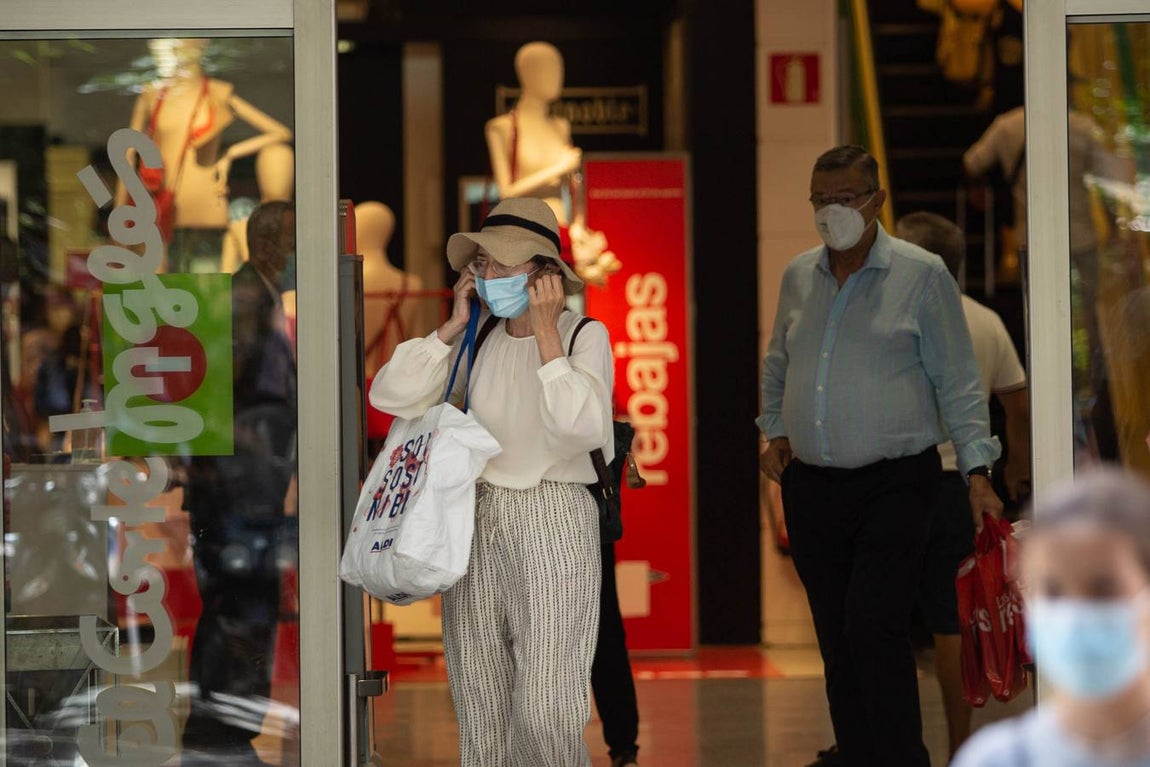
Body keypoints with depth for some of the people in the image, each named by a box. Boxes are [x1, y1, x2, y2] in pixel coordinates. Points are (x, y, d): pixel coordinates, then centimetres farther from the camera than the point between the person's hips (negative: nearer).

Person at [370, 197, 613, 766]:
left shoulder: (584, 335, -5)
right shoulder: (477, 340, 6)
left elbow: (581, 427, -21)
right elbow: (390, 397, -2)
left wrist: (545, 332, -17)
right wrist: (452, 327, -4)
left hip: (553, 526, -4)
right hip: (477, 523, 5)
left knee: (543, 712, -10)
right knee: (479, 707, 7)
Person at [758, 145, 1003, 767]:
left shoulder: (922, 275, -3)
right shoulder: (797, 278, 11)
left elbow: (958, 383, -2)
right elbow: (777, 368, 27)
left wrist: (977, 471, -8)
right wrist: (776, 431, 12)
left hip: (893, 485, -5)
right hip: (810, 485, 5)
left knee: (875, 626, -17)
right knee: (835, 639, 7)